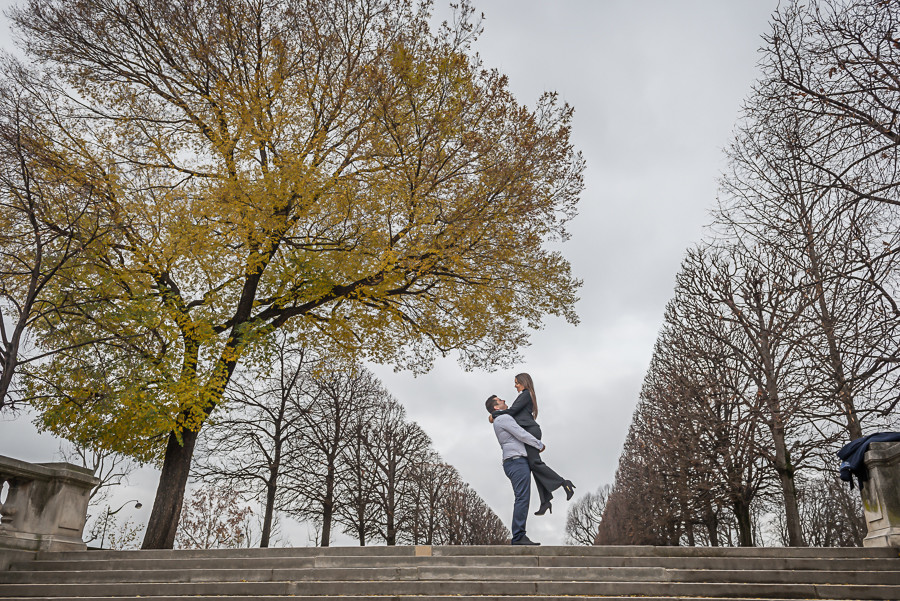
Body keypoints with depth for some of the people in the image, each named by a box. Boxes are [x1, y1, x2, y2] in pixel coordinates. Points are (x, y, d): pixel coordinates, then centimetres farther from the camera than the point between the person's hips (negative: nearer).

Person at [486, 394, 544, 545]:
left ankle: (518, 537, 3)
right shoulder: (503, 418, -6)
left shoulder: (500, 421, 27)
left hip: (513, 463, 10)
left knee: (522, 499, 6)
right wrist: (539, 445, 0)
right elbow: (522, 435, -12)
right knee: (522, 498, -15)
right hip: (517, 461, -10)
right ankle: (518, 537, -18)